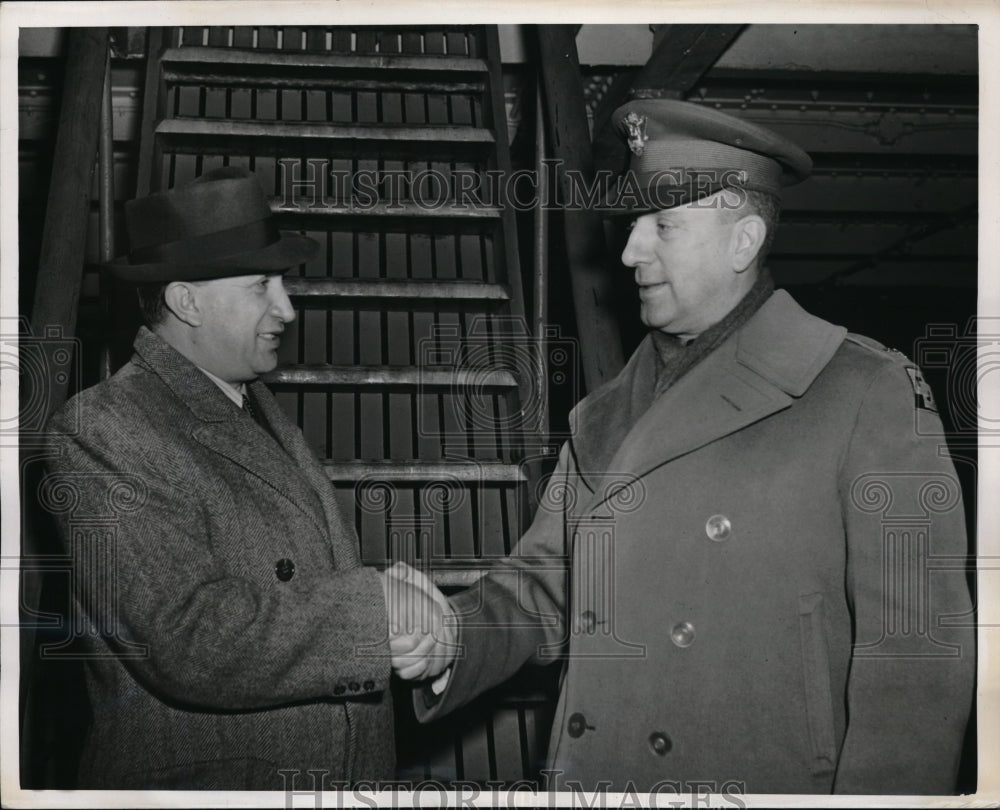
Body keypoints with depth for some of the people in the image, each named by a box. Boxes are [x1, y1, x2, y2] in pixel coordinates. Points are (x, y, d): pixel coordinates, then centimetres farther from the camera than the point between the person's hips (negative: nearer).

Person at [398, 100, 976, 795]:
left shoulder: (871, 397, -8)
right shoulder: (603, 417, 8)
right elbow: (546, 587, 10)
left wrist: (871, 791, -19)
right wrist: (446, 642, -8)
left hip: (766, 782, -4)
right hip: (587, 778, 5)